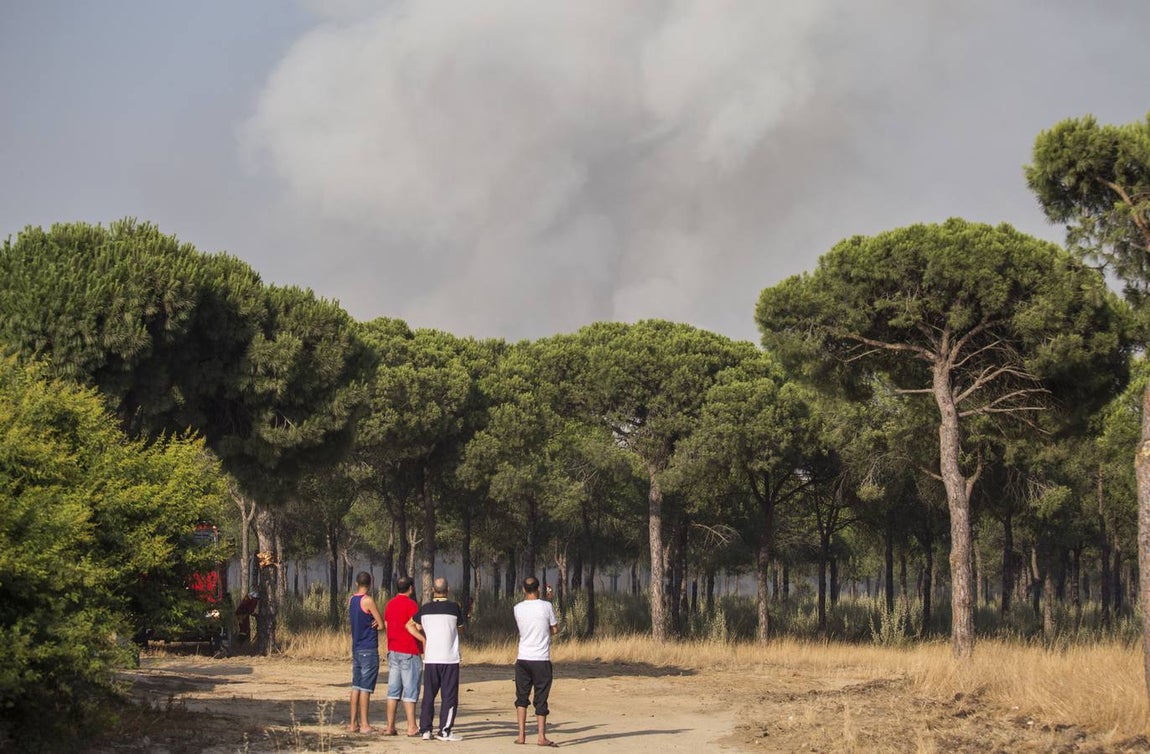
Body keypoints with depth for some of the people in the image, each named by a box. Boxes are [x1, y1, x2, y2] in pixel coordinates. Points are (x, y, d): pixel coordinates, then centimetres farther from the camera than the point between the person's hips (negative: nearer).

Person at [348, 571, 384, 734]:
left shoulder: (351, 600, 10)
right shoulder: (368, 600, -13)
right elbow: (381, 625, -11)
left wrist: (373, 623, -2)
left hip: (356, 648, 7)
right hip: (369, 650, -7)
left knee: (356, 686, 10)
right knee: (366, 687, -6)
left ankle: (354, 723, 13)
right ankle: (364, 724, -5)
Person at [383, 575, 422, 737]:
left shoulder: (389, 604, 12)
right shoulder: (411, 604, -11)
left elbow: (386, 626, 15)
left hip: (393, 651, 7)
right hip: (409, 652, -7)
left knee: (393, 690, 8)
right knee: (410, 690, -5)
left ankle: (390, 726, 7)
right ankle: (412, 727, -6)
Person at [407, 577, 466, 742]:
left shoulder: (425, 609, 5)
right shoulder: (454, 607, -6)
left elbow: (410, 625, 16)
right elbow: (460, 628, 8)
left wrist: (423, 640, 11)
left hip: (430, 659, 4)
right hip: (450, 659, -4)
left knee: (428, 696, 11)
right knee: (449, 696, 1)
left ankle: (425, 730, 11)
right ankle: (444, 731, -3)